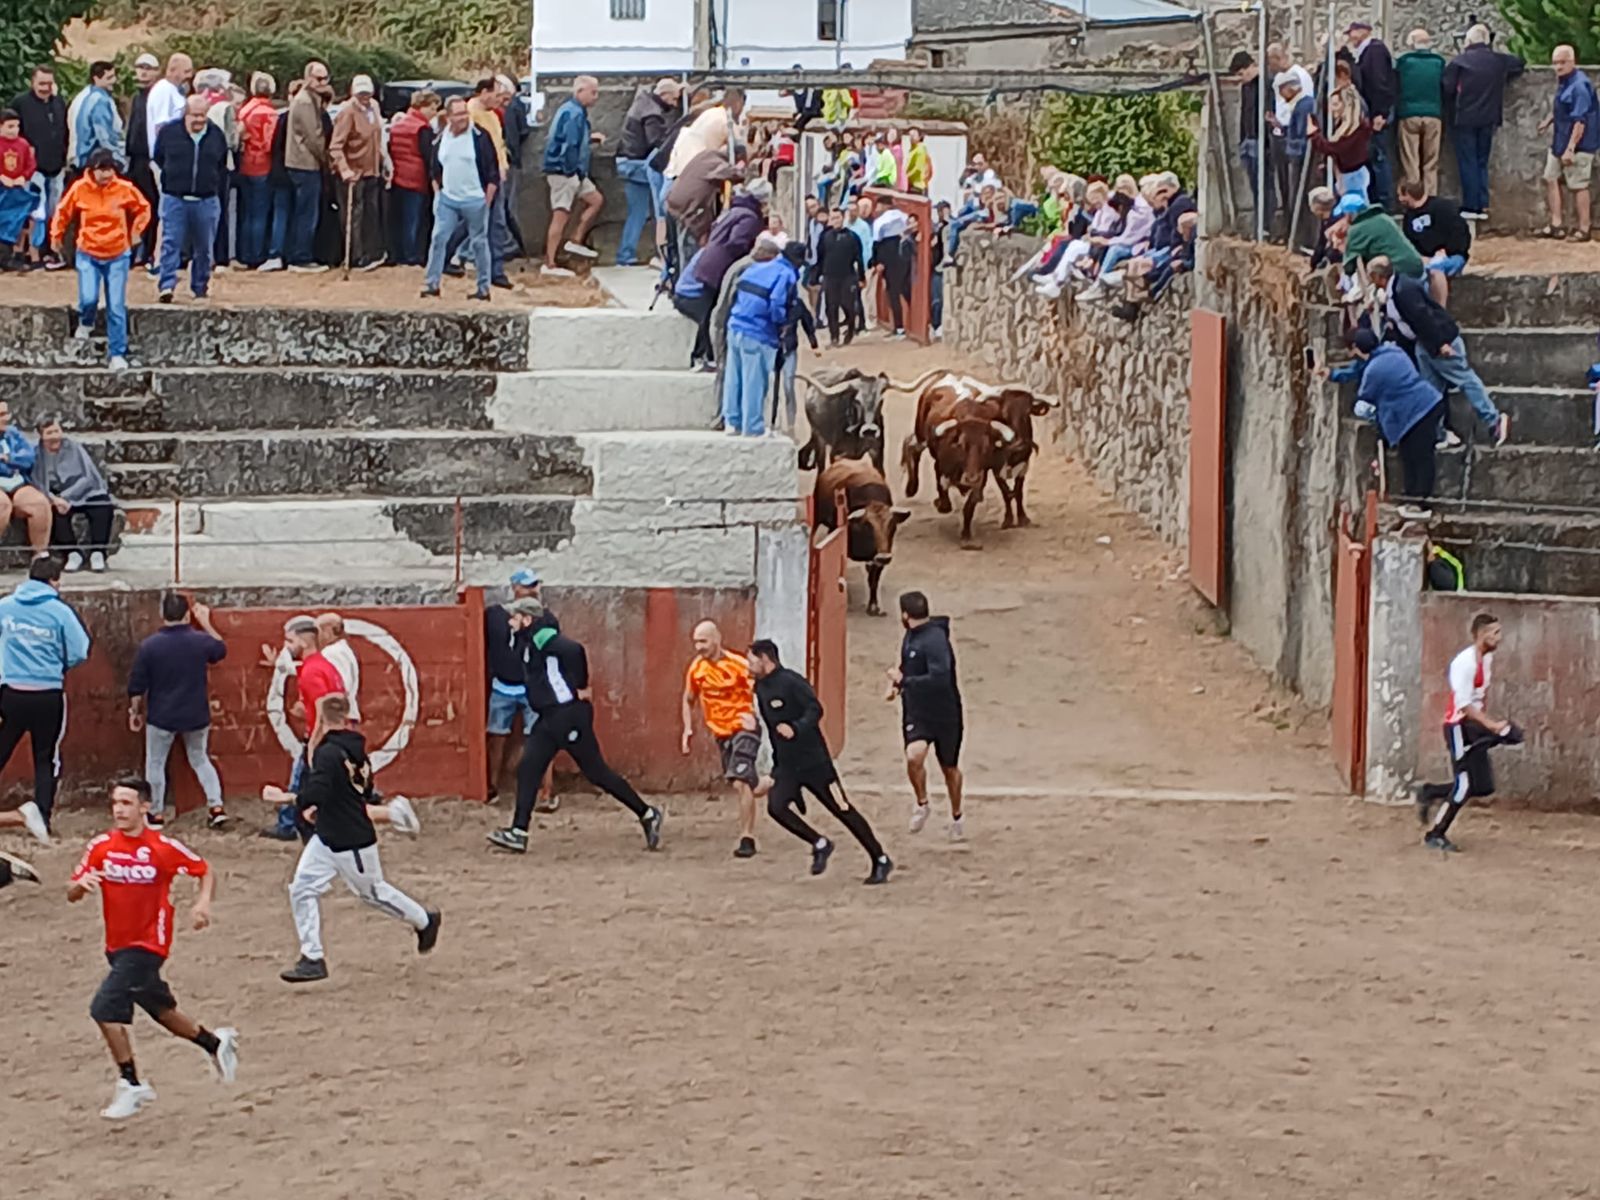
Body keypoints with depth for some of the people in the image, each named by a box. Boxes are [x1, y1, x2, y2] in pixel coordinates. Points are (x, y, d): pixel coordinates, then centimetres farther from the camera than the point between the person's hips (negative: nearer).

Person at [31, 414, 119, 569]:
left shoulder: (74, 447, -4)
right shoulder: (37, 453, -1)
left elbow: (88, 478, -8)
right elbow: (35, 483, -8)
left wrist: (67, 497, -21)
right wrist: (53, 499, -27)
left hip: (84, 491, -1)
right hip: (57, 496, 1)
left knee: (103, 507, -31)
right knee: (57, 510, -34)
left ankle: (98, 552, -26)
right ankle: (73, 553, -26)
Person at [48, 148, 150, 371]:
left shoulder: (125, 189, -9)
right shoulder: (80, 189, -10)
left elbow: (143, 208, 9)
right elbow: (63, 212, 7)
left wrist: (136, 230, 2)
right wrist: (56, 235, 13)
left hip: (118, 255, 0)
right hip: (88, 254, 0)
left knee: (117, 307, -2)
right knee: (89, 298, -15)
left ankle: (117, 354, 7)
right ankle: (86, 323, 21)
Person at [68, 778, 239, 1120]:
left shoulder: (164, 847, -11)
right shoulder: (101, 846, 0)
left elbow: (205, 871, 2)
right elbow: (71, 895, 3)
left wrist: (203, 902, -15)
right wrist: (81, 884, -20)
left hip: (148, 944, -6)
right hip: (117, 946, 6)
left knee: (106, 1008, -19)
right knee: (161, 1010, 19)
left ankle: (131, 1085, -6)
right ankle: (215, 1043, 43)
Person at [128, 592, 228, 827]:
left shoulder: (149, 646, -13)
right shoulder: (200, 641, -8)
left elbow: (137, 686, -7)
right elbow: (221, 649, 17)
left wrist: (134, 711, 7)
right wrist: (205, 622, 23)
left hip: (161, 717, -3)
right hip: (196, 717, 3)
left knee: (155, 764, 13)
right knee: (200, 759, 19)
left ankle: (157, 814, 17)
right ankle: (216, 806, 9)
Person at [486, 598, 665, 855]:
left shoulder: (544, 639, -16)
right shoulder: (531, 644, 15)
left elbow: (574, 650, -30)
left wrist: (580, 688, -19)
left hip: (569, 716, -10)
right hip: (549, 718, 10)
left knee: (596, 771, -3)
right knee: (527, 769, 4)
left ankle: (647, 815, 5)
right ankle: (518, 833, 4)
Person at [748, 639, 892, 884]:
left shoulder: (791, 682, -14)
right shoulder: (761, 688, 11)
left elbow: (815, 710, -23)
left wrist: (795, 729, -38)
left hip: (813, 760, -7)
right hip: (785, 765, 7)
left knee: (843, 809, -2)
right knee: (775, 806, -16)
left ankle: (881, 861, 8)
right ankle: (820, 845, 1)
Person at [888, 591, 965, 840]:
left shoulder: (935, 640, -23)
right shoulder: (911, 637, 4)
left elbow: (939, 679, -32)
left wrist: (903, 681, -25)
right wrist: (897, 682, 5)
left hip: (944, 714, -5)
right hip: (916, 712, 5)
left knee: (950, 769, 14)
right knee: (914, 756, -23)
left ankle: (956, 817, 37)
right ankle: (921, 803, 2)